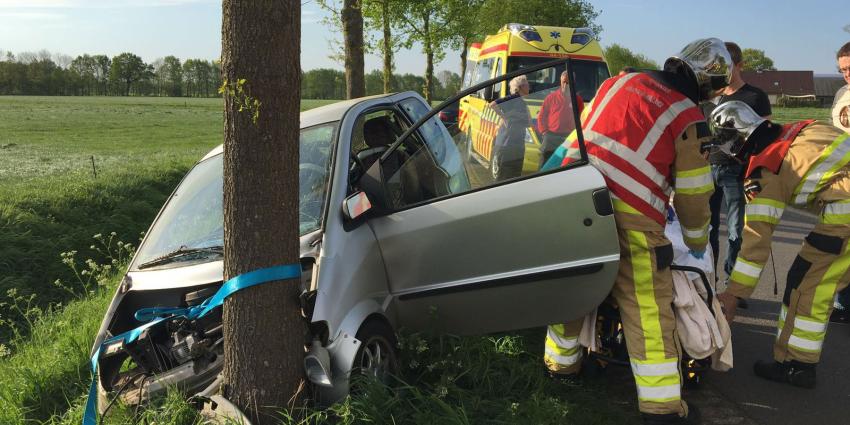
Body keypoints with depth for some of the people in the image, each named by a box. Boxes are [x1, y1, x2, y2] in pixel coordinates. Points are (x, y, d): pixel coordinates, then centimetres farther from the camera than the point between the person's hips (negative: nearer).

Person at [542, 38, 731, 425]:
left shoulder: (620, 81, 16)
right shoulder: (689, 120, 2)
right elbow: (693, 196, 7)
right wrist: (697, 243, 23)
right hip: (627, 219, -5)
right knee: (647, 310, 3)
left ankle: (560, 362, 39)